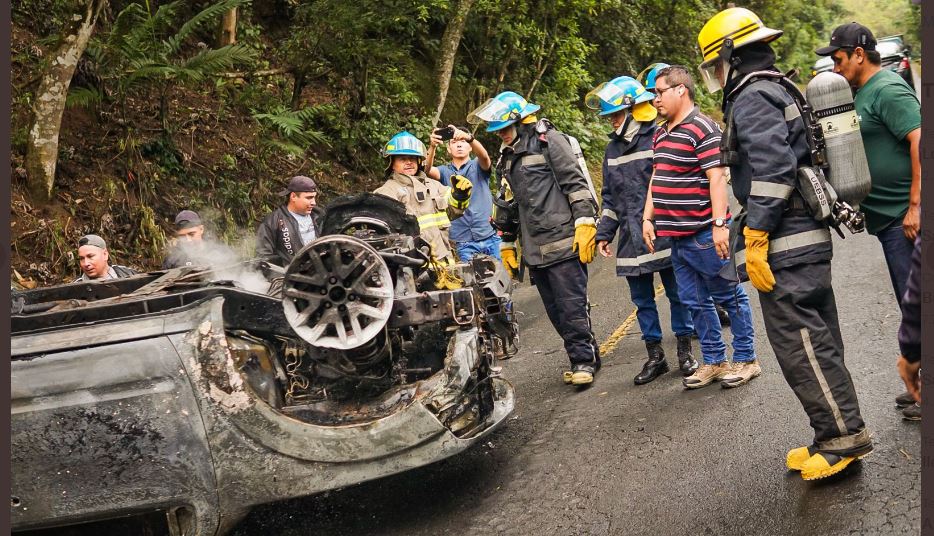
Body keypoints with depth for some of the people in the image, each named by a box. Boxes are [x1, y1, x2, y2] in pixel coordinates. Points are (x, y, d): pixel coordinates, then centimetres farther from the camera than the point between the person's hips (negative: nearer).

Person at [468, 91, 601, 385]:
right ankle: (585, 357, 18)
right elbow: (509, 204, 27)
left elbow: (576, 183, -10)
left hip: (563, 242, -8)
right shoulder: (508, 156, 19)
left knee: (571, 306, -7)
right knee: (555, 310, 9)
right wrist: (507, 244, 26)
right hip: (534, 250, 8)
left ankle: (583, 360, 2)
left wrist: (584, 224, -17)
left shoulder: (549, 140, -5)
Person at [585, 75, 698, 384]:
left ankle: (685, 350, 19)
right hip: (631, 240, 6)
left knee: (677, 295, 5)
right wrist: (604, 234, 15)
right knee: (642, 301, 10)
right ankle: (655, 356, 20)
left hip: (665, 237, -6)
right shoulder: (613, 149, 13)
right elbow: (610, 197, 19)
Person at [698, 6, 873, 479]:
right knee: (817, 342, 13)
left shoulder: (751, 99, -12)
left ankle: (844, 436, 1)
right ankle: (836, 438, 20)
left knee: (798, 344, -5)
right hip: (810, 238, 11)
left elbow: (772, 171, -23)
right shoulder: (778, 92, 21)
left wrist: (755, 241, -21)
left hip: (785, 248, -11)